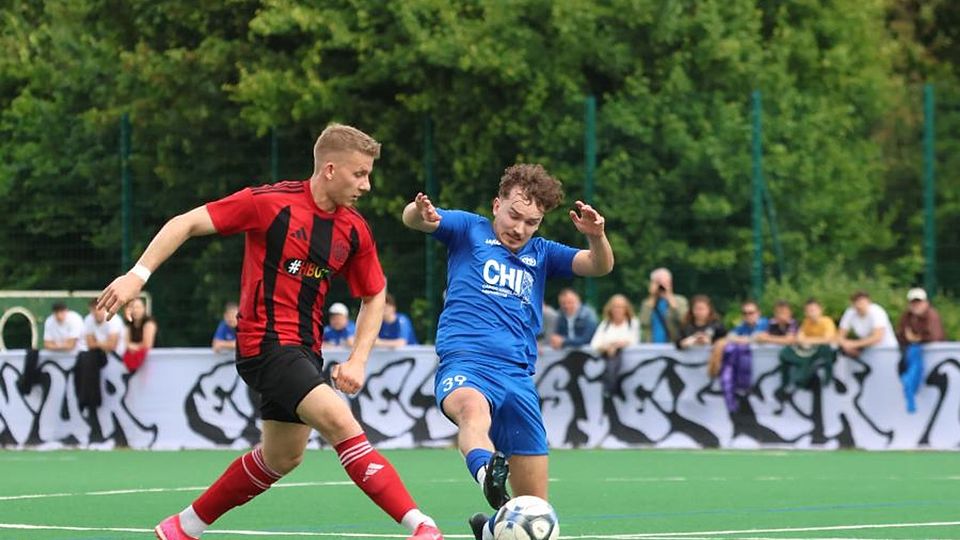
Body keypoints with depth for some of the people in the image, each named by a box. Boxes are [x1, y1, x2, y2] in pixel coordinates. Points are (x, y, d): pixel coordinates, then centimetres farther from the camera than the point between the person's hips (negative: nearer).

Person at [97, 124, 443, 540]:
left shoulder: (354, 231, 3)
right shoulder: (271, 203, -13)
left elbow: (374, 297, 16)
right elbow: (186, 224, -8)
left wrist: (357, 361, 4)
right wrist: (138, 275, -15)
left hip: (305, 348, 8)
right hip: (265, 343, -8)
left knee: (282, 458, 18)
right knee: (340, 423, -23)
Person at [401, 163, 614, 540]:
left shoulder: (541, 254, 22)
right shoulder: (470, 230, 12)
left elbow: (600, 266, 11)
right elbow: (413, 219, -3)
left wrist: (596, 237, -12)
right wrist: (420, 213, -29)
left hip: (518, 377, 4)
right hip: (465, 365, -4)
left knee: (534, 507, 1)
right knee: (473, 406, -43)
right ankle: (488, 474, -73)